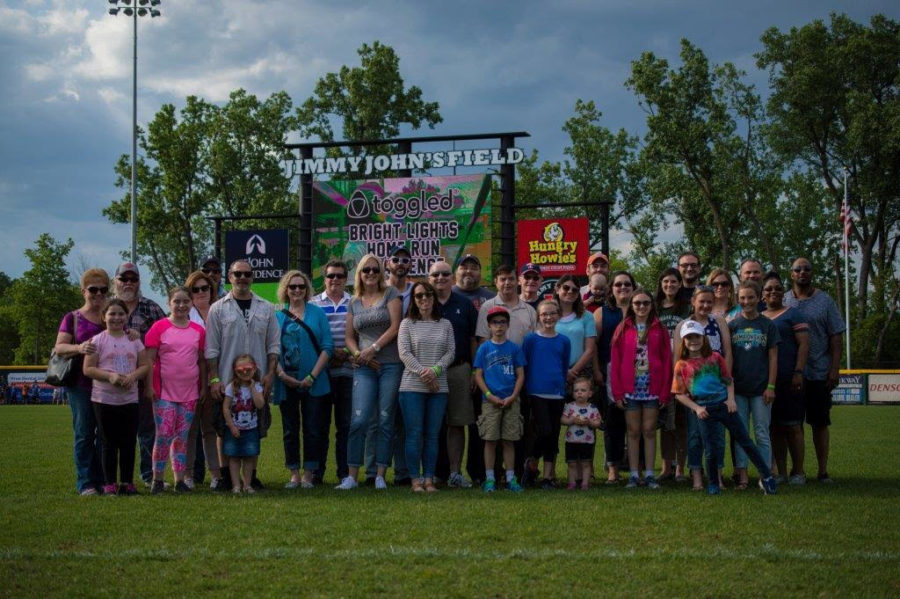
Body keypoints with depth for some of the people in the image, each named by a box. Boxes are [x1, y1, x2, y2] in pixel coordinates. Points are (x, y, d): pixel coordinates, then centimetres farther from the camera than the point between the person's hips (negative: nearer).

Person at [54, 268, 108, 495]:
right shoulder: (72, 319, 6)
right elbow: (58, 348, -1)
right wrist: (78, 348, -22)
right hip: (81, 385, -3)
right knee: (84, 434, -3)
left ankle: (102, 480, 13)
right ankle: (85, 483, 0)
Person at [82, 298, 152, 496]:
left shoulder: (133, 340, 9)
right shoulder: (97, 340, -2)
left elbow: (145, 365, 8)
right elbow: (88, 369, -6)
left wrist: (133, 376, -12)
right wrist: (109, 376, -19)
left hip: (129, 399, 3)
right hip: (104, 399, -3)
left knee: (128, 443, 6)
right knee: (109, 443, 2)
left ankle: (127, 482, 15)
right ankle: (109, 484, 8)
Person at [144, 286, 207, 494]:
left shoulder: (198, 330, 9)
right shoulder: (159, 327, -2)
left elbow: (202, 361, 14)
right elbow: (149, 359, -3)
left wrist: (204, 386, 10)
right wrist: (149, 386, -8)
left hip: (189, 392, 3)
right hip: (164, 391, -3)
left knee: (182, 437, 7)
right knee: (164, 435, -7)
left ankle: (180, 480, 11)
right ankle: (157, 479, 3)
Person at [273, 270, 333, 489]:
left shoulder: (317, 313, 3)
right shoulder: (277, 317, 7)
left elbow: (327, 347, -2)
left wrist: (312, 376, -11)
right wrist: (281, 374, -12)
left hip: (313, 383, -1)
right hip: (286, 383, 1)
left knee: (313, 429, 1)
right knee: (290, 429, 6)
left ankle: (308, 474, 8)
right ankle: (294, 474, 13)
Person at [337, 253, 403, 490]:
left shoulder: (390, 294, 4)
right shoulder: (354, 302, 15)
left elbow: (395, 327, -5)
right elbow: (349, 337, 16)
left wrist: (373, 349, -11)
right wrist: (358, 353, -4)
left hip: (390, 365, -2)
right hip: (364, 368, 2)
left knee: (386, 420, 0)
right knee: (359, 420, -8)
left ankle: (380, 475, 5)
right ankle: (351, 475, -3)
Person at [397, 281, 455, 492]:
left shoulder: (445, 324, 12)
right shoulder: (407, 324, 6)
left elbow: (451, 352, 5)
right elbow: (404, 353, -4)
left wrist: (435, 370, -12)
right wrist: (422, 373, -13)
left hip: (439, 387, 2)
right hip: (412, 386, -2)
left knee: (432, 434, 3)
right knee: (414, 434, -4)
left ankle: (429, 478, 7)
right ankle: (415, 479, 0)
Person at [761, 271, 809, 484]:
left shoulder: (792, 314, 2)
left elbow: (804, 344, -6)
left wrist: (798, 372, -15)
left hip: (789, 380, -5)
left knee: (792, 426, -3)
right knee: (775, 427, 6)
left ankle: (798, 471, 4)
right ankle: (781, 472, 11)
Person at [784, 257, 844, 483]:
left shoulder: (824, 301, 4)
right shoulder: (783, 301, 7)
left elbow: (836, 337, 1)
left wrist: (835, 368, -7)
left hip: (819, 373, -1)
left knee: (820, 422, 3)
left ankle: (823, 471, 9)